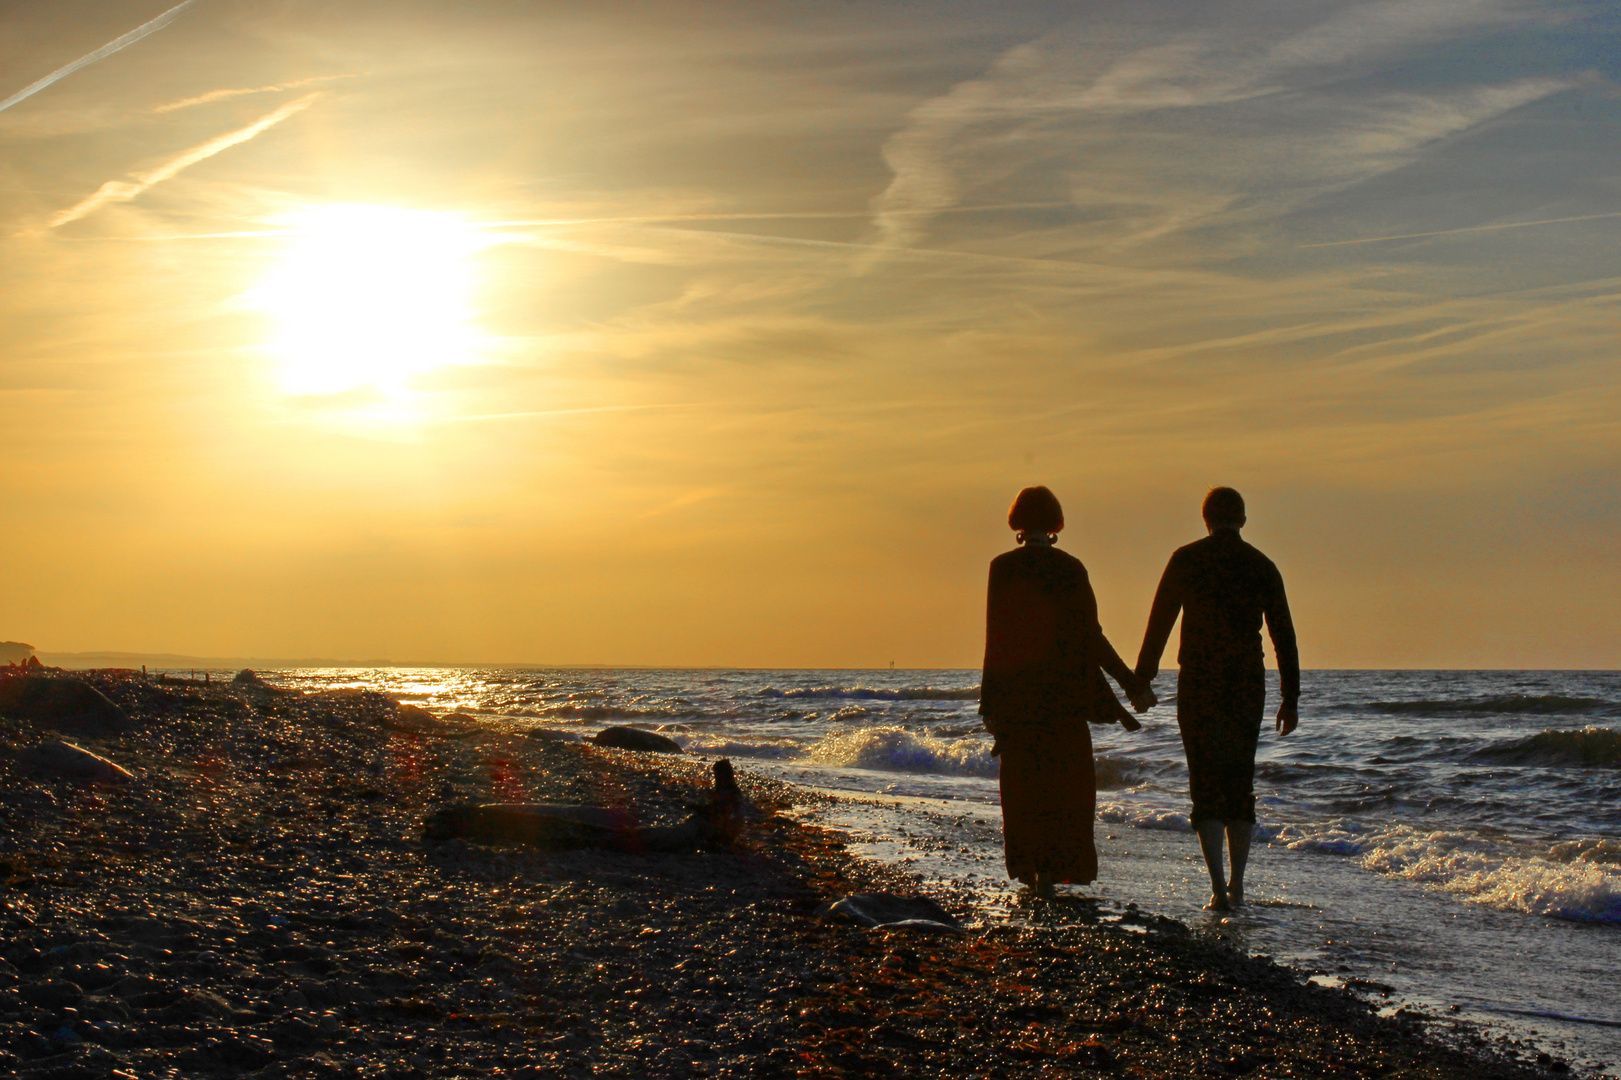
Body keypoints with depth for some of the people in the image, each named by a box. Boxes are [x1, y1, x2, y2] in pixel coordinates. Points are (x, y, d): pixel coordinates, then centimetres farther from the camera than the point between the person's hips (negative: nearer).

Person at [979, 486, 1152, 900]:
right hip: (1062, 690, -1)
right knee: (1062, 782, 7)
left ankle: (1028, 870, 11)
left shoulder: (1002, 567, -3)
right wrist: (1128, 681, 6)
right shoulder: (1070, 569, -4)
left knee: (1022, 783, 10)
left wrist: (990, 702, 4)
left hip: (1015, 690, 1)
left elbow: (994, 637, -2)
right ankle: (1051, 871, 1)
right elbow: (1089, 636, -4)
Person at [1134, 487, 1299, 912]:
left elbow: (1158, 623, -3)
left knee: (1206, 784, 0)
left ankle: (1218, 887, -13)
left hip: (1198, 685, -2)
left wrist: (1142, 679, 5)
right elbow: (1284, 637, 5)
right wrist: (1291, 698, 11)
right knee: (1240, 782, 14)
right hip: (1248, 686, 2)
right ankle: (1237, 885, 17)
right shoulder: (1262, 567, 4)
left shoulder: (1186, 559, -3)